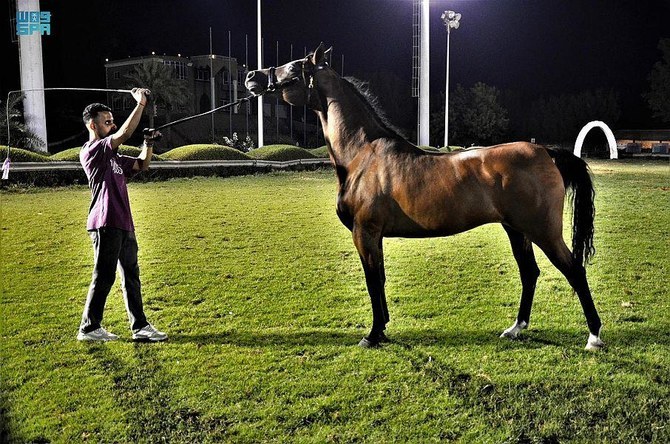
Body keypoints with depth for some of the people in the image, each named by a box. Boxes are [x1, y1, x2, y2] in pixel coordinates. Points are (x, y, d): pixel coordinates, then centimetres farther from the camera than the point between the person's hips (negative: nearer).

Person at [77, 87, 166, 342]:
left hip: (124, 225, 9)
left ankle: (140, 327, 16)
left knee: (131, 276, 10)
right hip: (106, 224, -9)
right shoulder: (91, 151, -9)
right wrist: (140, 104, -17)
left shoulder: (113, 157, 19)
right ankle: (89, 328, 10)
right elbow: (124, 134, -21)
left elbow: (141, 165, 25)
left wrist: (148, 145, 7)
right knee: (104, 276, -3)